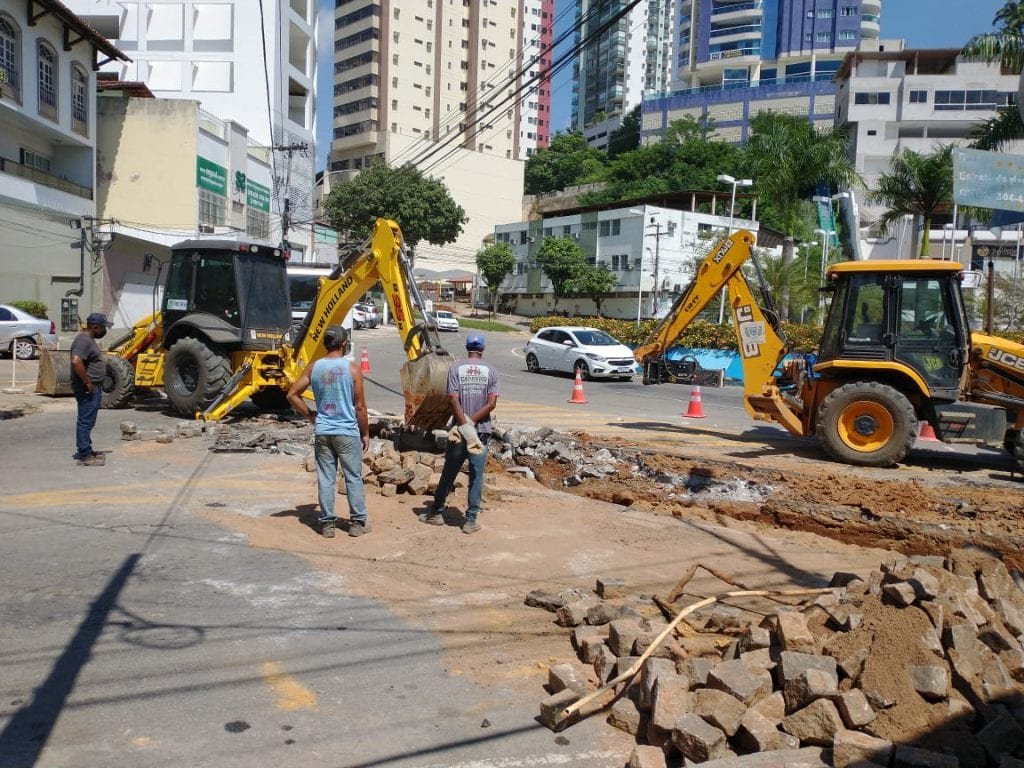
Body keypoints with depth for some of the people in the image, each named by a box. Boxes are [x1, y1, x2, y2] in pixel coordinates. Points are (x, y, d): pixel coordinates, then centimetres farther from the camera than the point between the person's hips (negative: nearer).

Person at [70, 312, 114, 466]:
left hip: (93, 388, 11)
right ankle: (85, 456, -2)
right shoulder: (84, 340, -18)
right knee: (86, 421, -6)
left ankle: (85, 451, 25)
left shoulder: (88, 339, 15)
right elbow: (76, 361, -30)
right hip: (88, 389, -11)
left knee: (87, 421, 16)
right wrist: (87, 382, -24)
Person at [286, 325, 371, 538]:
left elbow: (292, 395, 2)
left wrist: (310, 415, 12)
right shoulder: (352, 368, -9)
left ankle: (327, 523, 13)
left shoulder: (314, 368, 1)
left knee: (326, 478, 8)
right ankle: (358, 522, 13)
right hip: (347, 432, -3)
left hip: (322, 432, 3)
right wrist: (365, 433, 2)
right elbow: (360, 406, -7)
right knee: (354, 478, 7)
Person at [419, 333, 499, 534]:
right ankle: (471, 519, 6)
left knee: (449, 473, 12)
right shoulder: (490, 370, 0)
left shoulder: (456, 368, -2)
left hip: (460, 429, 0)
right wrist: (471, 422, -9)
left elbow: (453, 400, -11)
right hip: (482, 430, 0)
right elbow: (492, 403, -8)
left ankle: (436, 512, 25)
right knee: (476, 476, 5)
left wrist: (464, 425, -12)